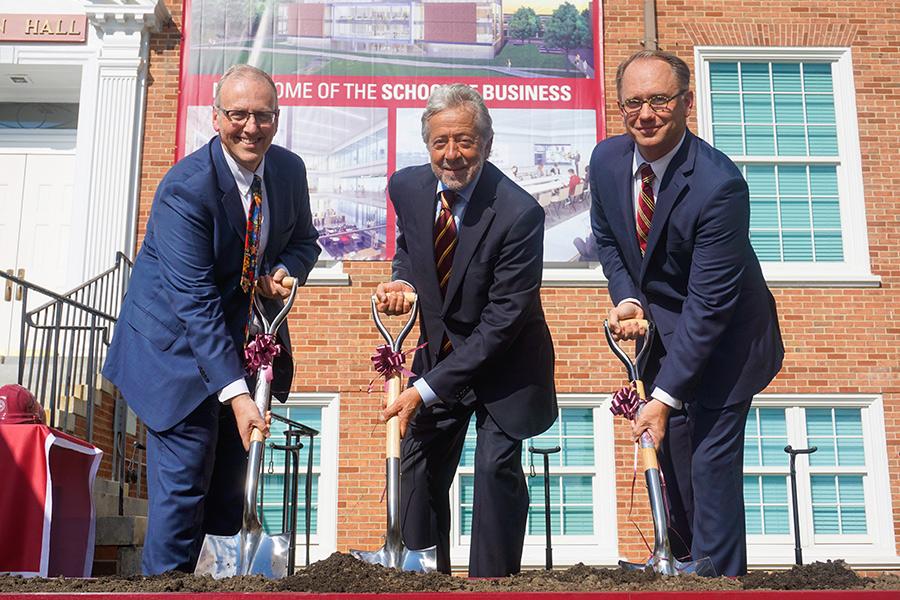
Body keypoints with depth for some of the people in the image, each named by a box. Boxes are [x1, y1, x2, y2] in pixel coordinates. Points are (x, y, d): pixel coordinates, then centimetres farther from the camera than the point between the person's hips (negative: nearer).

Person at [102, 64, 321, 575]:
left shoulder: (290, 169, -4)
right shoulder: (185, 188, -24)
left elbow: (304, 239, 13)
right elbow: (194, 301, -29)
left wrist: (287, 270, -13)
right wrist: (234, 394, -35)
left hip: (246, 336, 6)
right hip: (181, 343, -6)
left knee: (232, 476, 12)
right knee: (184, 480, -8)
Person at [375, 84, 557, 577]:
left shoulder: (519, 213, -27)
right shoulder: (407, 187, -9)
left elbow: (502, 321, -26)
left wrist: (427, 390, -27)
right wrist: (402, 280, -10)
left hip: (503, 360, -5)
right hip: (440, 349, 5)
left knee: (497, 466, -10)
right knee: (419, 465, 8)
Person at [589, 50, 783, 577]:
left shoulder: (719, 184, -31)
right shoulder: (606, 159, -10)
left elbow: (709, 303, -29)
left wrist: (665, 397, -29)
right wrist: (626, 299, -10)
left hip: (723, 338, -6)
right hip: (658, 328, 6)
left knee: (712, 462, -5)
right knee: (671, 453, 17)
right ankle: (683, 560, 38)